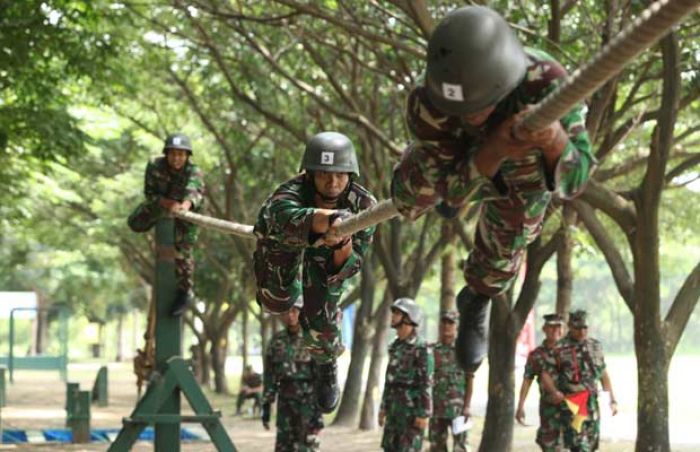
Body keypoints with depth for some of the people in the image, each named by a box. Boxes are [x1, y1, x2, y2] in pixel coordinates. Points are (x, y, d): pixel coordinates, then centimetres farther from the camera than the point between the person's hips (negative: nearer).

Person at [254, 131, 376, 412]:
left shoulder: (363, 205, -36)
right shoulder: (290, 194, -44)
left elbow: (347, 268, -35)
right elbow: (291, 219, -70)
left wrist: (342, 243, -58)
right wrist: (330, 218, -89)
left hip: (326, 251, 1)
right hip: (282, 240, -1)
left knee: (320, 324, -4)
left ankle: (327, 366, 29)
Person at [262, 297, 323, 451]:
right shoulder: (277, 341, 7)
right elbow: (269, 377, 11)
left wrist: (319, 414, -17)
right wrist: (266, 407, 7)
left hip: (309, 402, -5)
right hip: (285, 402, 5)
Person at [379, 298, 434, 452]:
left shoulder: (421, 348, -14)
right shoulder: (395, 346, 12)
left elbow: (426, 384, -16)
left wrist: (424, 415, -20)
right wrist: (383, 407, 17)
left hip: (413, 409, -8)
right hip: (394, 409, 8)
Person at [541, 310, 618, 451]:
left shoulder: (596, 346, 12)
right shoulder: (560, 348, -3)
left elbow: (603, 374, 18)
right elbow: (546, 374, -2)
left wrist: (612, 399, 15)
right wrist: (554, 391, -19)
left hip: (592, 403, 5)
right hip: (571, 405, -5)